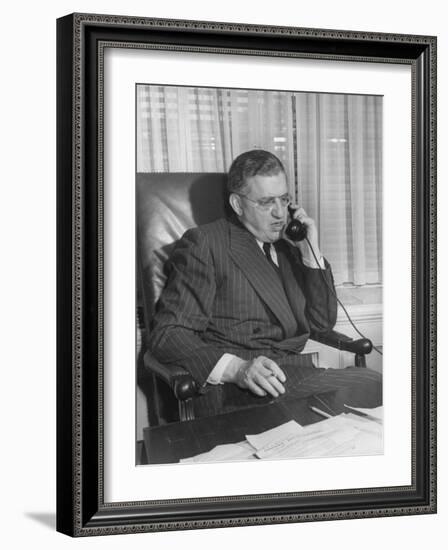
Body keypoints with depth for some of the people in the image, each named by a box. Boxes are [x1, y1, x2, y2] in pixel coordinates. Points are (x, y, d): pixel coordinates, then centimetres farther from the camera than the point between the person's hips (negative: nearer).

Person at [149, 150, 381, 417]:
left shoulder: (288, 246, 22)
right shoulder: (204, 244, 0)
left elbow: (322, 323, 21)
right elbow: (167, 333, -9)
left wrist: (311, 253, 7)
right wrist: (237, 369, -25)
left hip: (297, 375, 7)